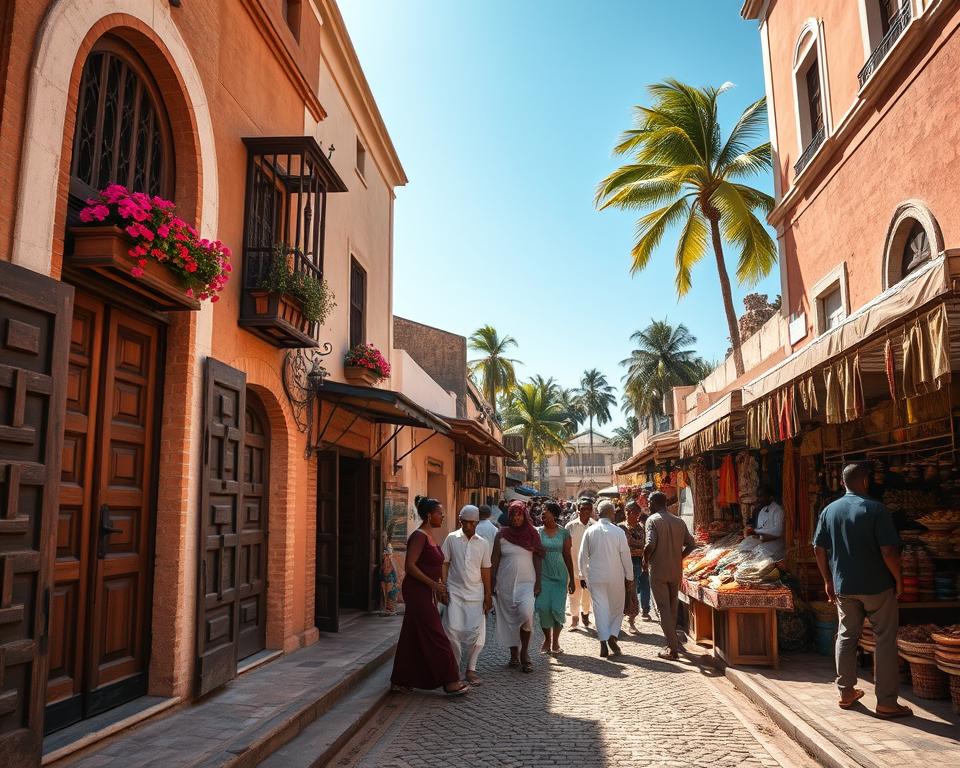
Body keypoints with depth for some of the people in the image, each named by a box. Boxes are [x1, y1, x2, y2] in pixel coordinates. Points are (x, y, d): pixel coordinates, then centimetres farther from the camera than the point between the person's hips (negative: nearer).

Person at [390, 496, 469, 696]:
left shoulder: (429, 535, 13)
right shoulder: (419, 536, -16)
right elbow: (410, 565, -22)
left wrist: (440, 590, 18)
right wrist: (433, 584, -21)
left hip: (425, 593, 10)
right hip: (417, 592, -10)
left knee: (413, 638, 13)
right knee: (435, 637, -4)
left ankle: (400, 682, 21)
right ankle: (450, 681, 2)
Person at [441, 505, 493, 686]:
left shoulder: (483, 543, 6)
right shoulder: (451, 539, 0)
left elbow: (485, 570, 9)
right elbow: (444, 564, 2)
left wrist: (488, 595, 7)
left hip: (476, 594, 2)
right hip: (455, 592, -2)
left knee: (477, 632, -2)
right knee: (453, 630, -8)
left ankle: (471, 669, 13)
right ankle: (454, 668, 10)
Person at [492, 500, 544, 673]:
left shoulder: (532, 534, 3)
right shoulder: (502, 535, 3)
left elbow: (538, 560, 3)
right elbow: (495, 560, 5)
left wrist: (538, 583, -4)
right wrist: (493, 584, 1)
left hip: (527, 582, -1)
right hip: (505, 583, 1)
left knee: (525, 613, -19)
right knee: (509, 618, 5)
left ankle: (525, 652, -2)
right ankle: (514, 654, 20)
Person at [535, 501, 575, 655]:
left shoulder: (564, 532, 1)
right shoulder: (538, 532, 2)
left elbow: (568, 556, 5)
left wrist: (571, 579, 5)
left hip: (560, 575, 0)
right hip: (543, 575, 1)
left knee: (557, 608, -5)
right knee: (543, 608, -3)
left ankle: (555, 641, 13)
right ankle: (547, 639, 17)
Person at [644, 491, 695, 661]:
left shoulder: (653, 520, -10)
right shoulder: (679, 521, 8)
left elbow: (651, 544, -22)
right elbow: (691, 544, 6)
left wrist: (645, 559, -6)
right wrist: (678, 556, 15)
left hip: (658, 570, -6)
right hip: (676, 570, 6)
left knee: (663, 608, -1)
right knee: (673, 605, 20)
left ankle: (673, 649, -3)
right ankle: (671, 637, 35)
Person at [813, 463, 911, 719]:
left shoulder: (829, 511, 2)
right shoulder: (875, 509, -14)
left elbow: (819, 549, 4)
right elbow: (888, 550, -18)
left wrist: (828, 580, 14)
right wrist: (898, 579, -3)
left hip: (844, 587, 5)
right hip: (877, 586, -4)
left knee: (846, 637, 15)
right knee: (885, 640, 6)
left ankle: (846, 693, 23)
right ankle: (886, 702, 9)